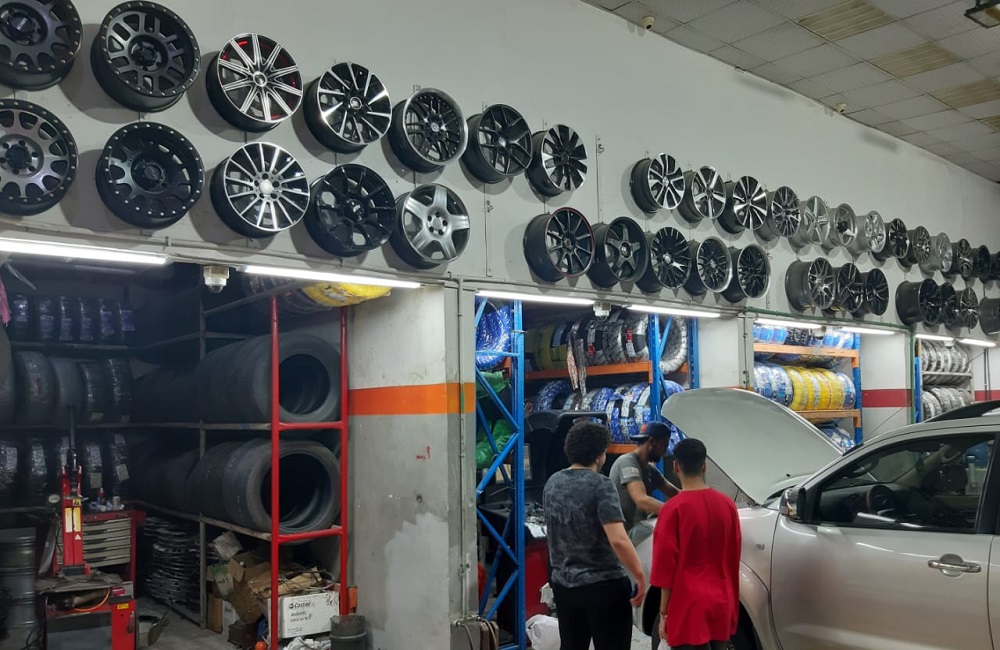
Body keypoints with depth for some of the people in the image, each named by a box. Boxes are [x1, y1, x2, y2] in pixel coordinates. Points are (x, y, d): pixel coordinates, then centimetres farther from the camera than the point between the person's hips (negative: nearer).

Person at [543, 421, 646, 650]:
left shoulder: (552, 483, 4)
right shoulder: (600, 484, -17)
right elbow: (618, 540, -24)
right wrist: (640, 576, -15)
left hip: (564, 584, 7)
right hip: (603, 585, -6)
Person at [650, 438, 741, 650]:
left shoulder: (674, 508, -14)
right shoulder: (727, 504, 2)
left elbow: (666, 566, -12)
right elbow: (734, 558, 10)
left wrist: (664, 613, -4)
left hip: (689, 607, -6)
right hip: (722, 604, 6)